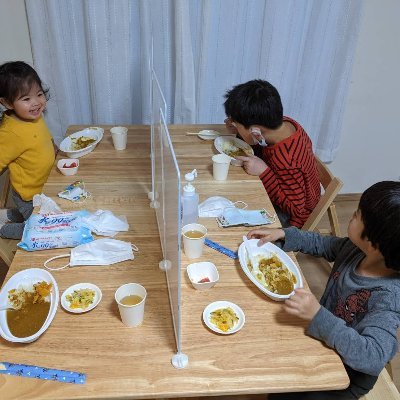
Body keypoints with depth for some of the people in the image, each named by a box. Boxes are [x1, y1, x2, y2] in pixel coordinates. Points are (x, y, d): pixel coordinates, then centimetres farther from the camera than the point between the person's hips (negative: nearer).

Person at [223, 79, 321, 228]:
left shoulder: (286, 162, -39)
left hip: (290, 219, -8)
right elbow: (263, 150, 7)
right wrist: (240, 129, -11)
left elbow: (296, 209, -27)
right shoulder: (284, 123, -14)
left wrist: (264, 172, -33)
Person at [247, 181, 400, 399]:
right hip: (324, 340, 6)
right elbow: (322, 244, 4)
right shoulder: (356, 248, -16)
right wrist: (283, 234, -7)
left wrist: (318, 315, -50)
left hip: (348, 374, -6)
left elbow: (373, 358, -43)